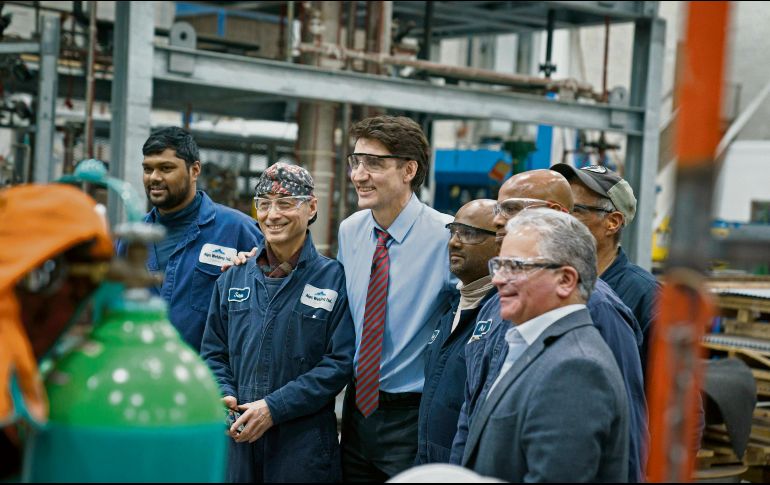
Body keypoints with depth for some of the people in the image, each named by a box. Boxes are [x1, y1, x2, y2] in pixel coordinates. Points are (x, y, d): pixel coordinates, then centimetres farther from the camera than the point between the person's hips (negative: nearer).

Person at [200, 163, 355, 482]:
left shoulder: (333, 279, -3)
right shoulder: (234, 278, 10)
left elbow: (340, 362, -9)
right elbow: (213, 352, 14)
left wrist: (273, 407, -15)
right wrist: (224, 397, -6)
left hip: (304, 444, -3)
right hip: (238, 441, 3)